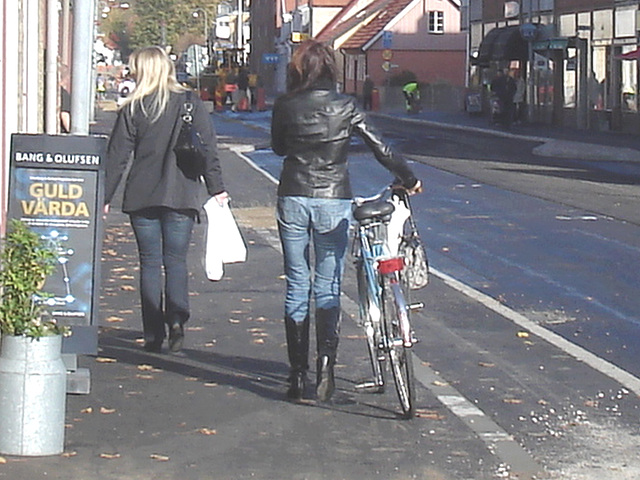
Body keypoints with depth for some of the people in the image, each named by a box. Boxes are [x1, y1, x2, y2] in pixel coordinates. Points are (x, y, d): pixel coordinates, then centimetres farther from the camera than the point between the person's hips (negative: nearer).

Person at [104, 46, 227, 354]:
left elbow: (117, 156, -1)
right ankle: (177, 319, -13)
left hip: (141, 196, -1)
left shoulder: (133, 109, -2)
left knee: (150, 262, 6)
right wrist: (216, 189, 6)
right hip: (181, 196, 1)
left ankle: (153, 334, 4)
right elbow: (208, 150, 0)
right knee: (176, 260, 9)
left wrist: (104, 197, 5)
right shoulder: (191, 104, 1)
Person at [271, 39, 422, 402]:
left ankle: (298, 374, 10)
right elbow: (380, 147, -1)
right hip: (334, 200, -1)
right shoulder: (345, 106, -4)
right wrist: (409, 178, 10)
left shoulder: (285, 107, -2)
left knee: (297, 287, 9)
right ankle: (326, 361, -13)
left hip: (294, 199, 1)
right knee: (328, 288, 5)